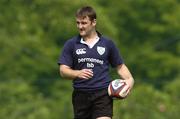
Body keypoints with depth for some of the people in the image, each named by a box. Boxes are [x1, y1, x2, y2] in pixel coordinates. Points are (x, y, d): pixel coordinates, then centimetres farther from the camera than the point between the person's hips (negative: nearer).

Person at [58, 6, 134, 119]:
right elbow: (63, 70, 2)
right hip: (81, 95, 2)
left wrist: (129, 79, -5)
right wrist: (78, 73, -18)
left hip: (103, 94, -2)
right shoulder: (71, 44, 6)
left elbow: (120, 66, 14)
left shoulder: (107, 43, 7)